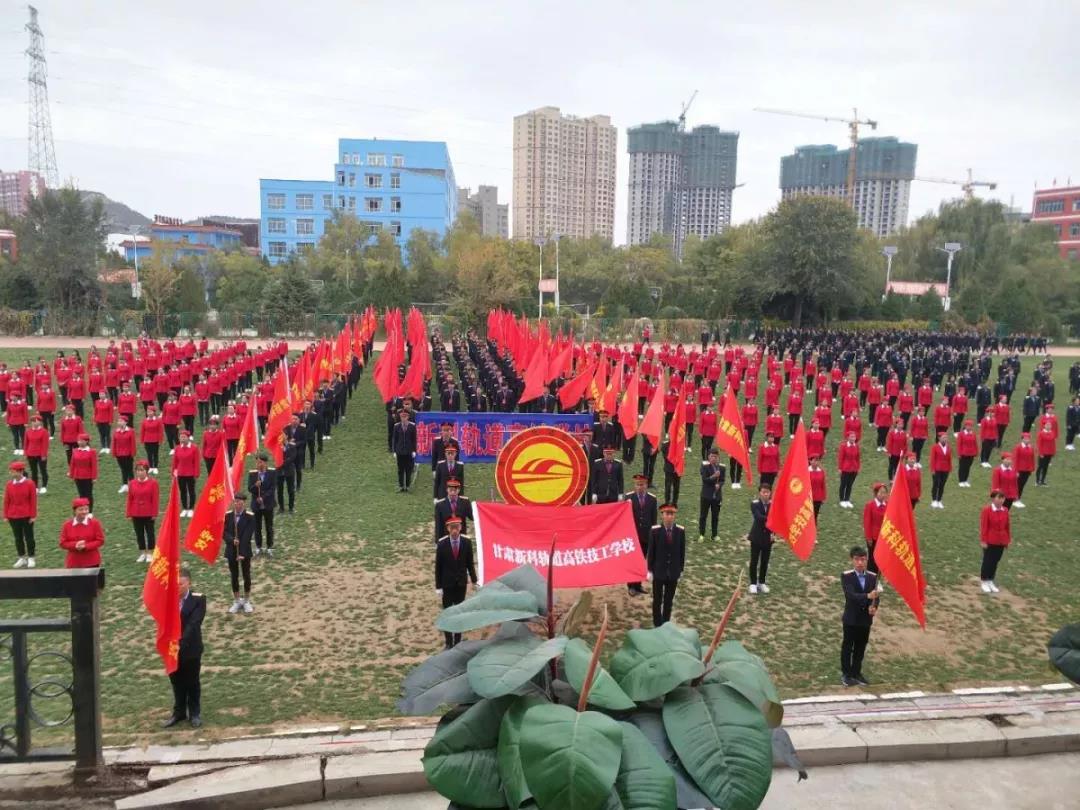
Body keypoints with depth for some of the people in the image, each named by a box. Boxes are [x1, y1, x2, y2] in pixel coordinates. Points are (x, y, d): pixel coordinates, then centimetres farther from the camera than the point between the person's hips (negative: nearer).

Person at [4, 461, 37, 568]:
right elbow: (6, 501, 5)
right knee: (18, 538, 11)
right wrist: (6, 516, 3)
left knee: (29, 537, 5)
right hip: (13, 516, 3)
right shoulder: (9, 484, 0)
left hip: (27, 516, -3)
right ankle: (22, 558, 22)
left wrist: (33, 515, -9)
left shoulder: (30, 483, -9)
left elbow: (33, 500, -7)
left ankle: (31, 558, 16)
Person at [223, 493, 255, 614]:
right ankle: (236, 601, 22)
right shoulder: (227, 515, -2)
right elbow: (224, 532, -4)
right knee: (234, 576, 10)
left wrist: (242, 553, -20)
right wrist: (232, 540, -25)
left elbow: (247, 536, -15)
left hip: (245, 551, -2)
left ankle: (246, 601, 20)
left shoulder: (250, 516, -11)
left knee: (246, 576, 7)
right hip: (231, 551, 2)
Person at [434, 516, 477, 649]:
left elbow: (470, 563, 1)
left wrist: (474, 580, 2)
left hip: (461, 583, 2)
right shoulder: (442, 544, -15)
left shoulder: (467, 542, -10)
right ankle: (448, 642, 17)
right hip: (447, 584, -1)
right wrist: (438, 586, -8)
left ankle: (458, 640, 23)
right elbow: (438, 566, -9)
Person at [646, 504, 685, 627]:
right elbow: (650, 552, -8)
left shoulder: (680, 531, -8)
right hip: (658, 572, -2)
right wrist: (650, 571, -6)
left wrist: (680, 571, 3)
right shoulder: (655, 530, -14)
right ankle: (657, 625, 25)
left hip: (673, 573, 2)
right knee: (657, 600, 11)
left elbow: (682, 552, 0)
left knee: (669, 601, 14)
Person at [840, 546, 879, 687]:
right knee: (847, 647, 8)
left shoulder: (872, 576, 1)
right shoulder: (846, 576, -13)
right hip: (851, 618, -4)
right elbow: (850, 595, -26)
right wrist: (868, 596, -42)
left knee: (861, 647, 14)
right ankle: (845, 674, 20)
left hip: (866, 619, 4)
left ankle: (856, 672, 28)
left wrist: (874, 607, -22)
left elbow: (875, 595, -1)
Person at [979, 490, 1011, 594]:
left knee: (995, 561, 12)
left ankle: (990, 581, 22)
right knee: (987, 561, 2)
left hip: (1001, 541, 5)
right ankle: (984, 582, 12)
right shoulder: (987, 510, -13)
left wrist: (1008, 539, 10)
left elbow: (1007, 526, 10)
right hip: (990, 541, -5)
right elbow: (983, 526, -13)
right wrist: (983, 540, -14)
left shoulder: (1005, 511, 3)